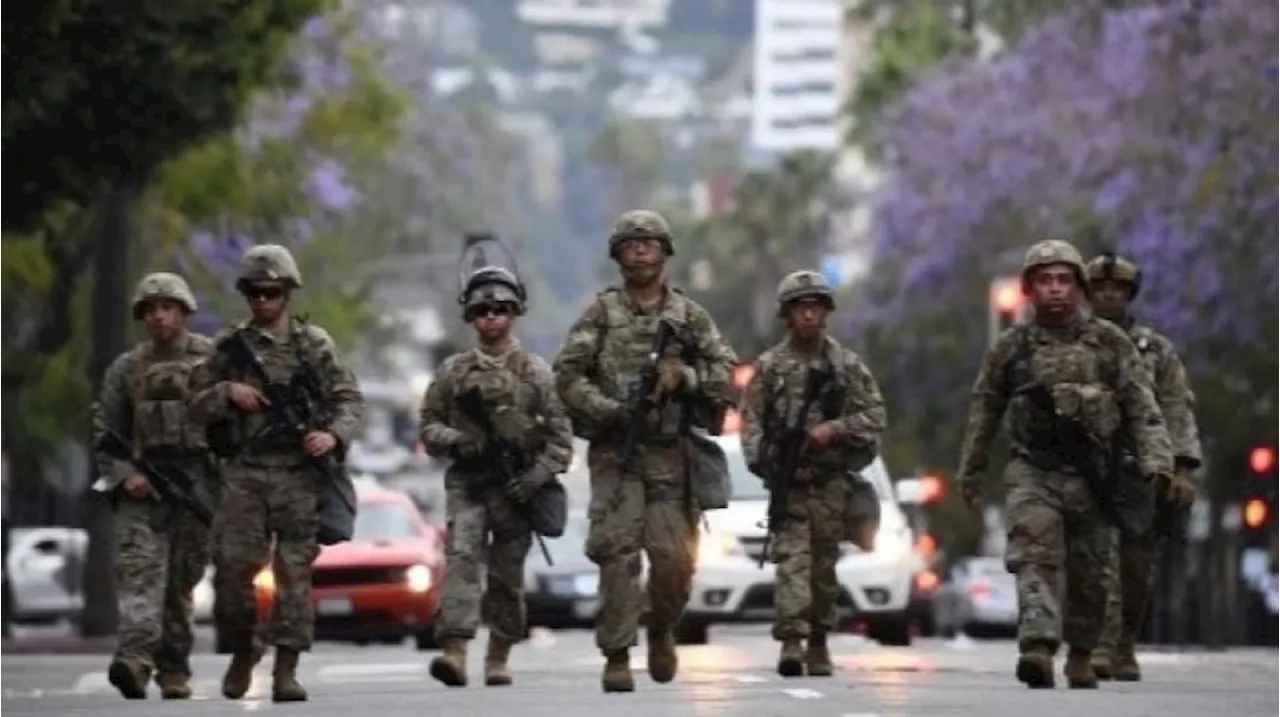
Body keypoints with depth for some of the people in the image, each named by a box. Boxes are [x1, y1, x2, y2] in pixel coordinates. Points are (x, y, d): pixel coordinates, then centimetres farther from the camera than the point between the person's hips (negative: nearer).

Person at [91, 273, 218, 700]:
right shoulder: (125, 369, 11)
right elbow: (105, 430, 10)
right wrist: (125, 476, -5)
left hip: (197, 484, -1)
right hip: (141, 487, 1)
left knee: (181, 580, 2)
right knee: (139, 569, -16)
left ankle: (174, 670, 11)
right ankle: (135, 659, -31)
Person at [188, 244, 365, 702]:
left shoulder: (314, 343, 6)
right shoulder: (228, 347, 11)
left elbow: (350, 400, 2)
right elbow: (197, 405, 13)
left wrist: (334, 436, -17)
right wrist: (227, 392, -7)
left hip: (298, 472, -1)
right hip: (245, 472, 1)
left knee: (294, 570, -4)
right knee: (233, 565, -5)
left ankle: (286, 669, -2)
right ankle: (243, 649, 18)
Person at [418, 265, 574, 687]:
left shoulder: (534, 371, 5)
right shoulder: (453, 371, 9)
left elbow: (560, 435, 2)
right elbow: (428, 424, 13)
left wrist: (538, 476, -11)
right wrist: (455, 441, -8)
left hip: (515, 489, 0)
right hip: (466, 483, 0)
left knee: (507, 575, 5)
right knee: (462, 556, -18)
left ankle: (498, 658, 18)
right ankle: (455, 651, -29)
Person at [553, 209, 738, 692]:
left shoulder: (689, 316, 10)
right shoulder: (602, 313, 5)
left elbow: (727, 376, 7)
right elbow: (567, 375, -2)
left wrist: (684, 377, -11)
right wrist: (610, 410, -15)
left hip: (671, 454, 1)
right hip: (616, 453, -1)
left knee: (675, 559, -3)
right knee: (617, 555, -10)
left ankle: (661, 630, 25)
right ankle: (617, 657, -7)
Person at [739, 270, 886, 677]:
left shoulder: (847, 365, 7)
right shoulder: (770, 366, 6)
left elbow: (874, 415, 5)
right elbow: (751, 420, 4)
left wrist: (834, 429, -9)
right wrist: (763, 463, -9)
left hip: (832, 479, 1)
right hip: (787, 480, -1)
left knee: (824, 561, 6)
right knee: (791, 556, -13)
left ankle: (819, 643, 16)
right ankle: (791, 641, -21)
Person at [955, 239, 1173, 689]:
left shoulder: (1110, 343, 4)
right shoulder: (1011, 348, 6)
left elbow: (1142, 408, 1)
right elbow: (983, 411, 16)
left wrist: (1156, 461, -11)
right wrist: (970, 472, 19)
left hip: (1092, 474, 1)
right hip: (1032, 471, -1)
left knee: (1089, 574, 8)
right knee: (1035, 557, -19)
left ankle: (1081, 656, 26)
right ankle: (1039, 648, -33)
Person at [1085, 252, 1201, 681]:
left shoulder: (1158, 351, 10)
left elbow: (1178, 413, 4)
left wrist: (1184, 469, -8)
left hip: (1144, 473, 2)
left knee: (1136, 573, 5)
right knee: (1100, 565, -16)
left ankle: (1124, 652, 18)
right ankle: (1100, 651, -23)